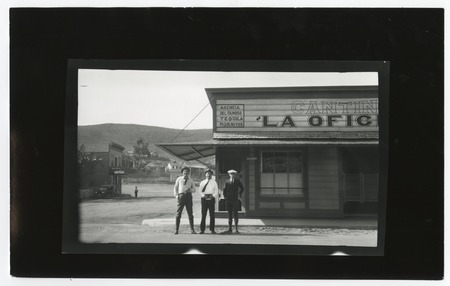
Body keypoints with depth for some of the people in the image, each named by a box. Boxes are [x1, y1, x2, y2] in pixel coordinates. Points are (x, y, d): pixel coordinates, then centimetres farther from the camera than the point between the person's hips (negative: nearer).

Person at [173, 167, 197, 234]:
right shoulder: (179, 179, 11)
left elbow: (194, 189, 14)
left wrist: (190, 190, -9)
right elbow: (175, 187, 15)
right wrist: (176, 195, 1)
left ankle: (192, 230, 3)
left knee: (190, 214, -1)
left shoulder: (191, 180, 13)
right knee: (178, 214, -2)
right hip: (181, 196, -1)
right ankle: (176, 230, 2)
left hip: (188, 195, 1)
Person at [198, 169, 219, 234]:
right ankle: (202, 229, -1)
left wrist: (212, 195, -12)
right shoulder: (202, 182, 11)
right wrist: (204, 195, -12)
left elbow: (216, 191, 6)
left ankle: (212, 229, 3)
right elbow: (200, 191, 6)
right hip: (204, 199, 0)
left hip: (211, 199, 0)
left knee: (212, 215, -1)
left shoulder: (214, 182, 11)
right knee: (203, 215, -3)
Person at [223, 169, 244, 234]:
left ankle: (236, 228, -6)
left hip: (235, 199, -2)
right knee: (229, 214, 4)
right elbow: (224, 190, 17)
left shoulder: (238, 181, 3)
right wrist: (225, 196, 9)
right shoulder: (227, 181, 7)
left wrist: (239, 196, 7)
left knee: (235, 213, -8)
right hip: (228, 200, 2)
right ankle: (230, 229, 5)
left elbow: (242, 188, 13)